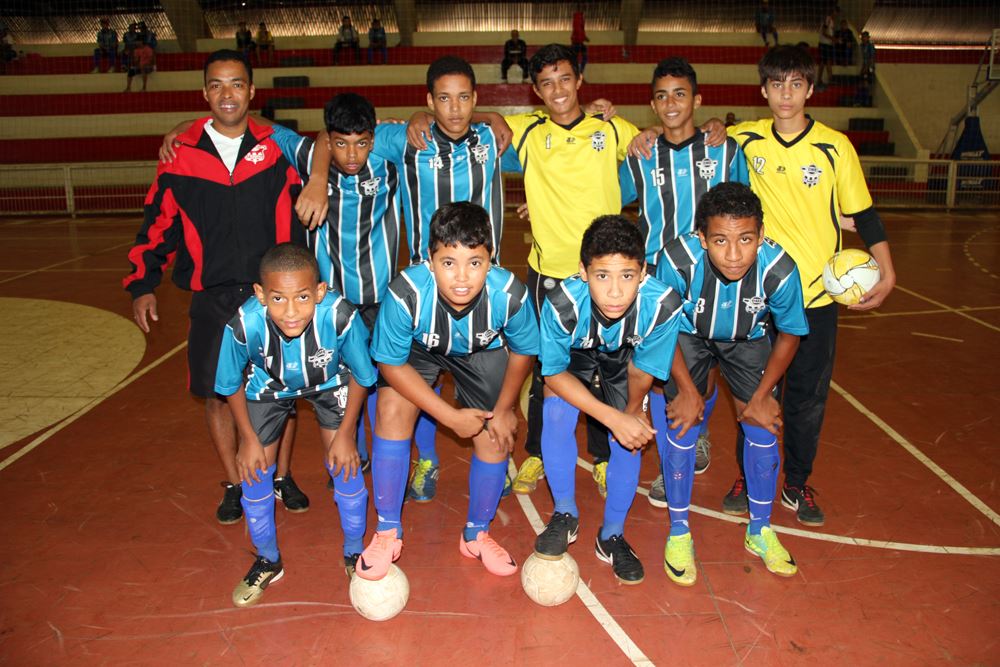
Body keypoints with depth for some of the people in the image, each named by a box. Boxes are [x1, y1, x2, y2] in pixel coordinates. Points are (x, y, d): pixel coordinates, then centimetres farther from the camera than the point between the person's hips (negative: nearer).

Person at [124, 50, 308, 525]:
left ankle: (282, 476, 30)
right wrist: (142, 284, 2)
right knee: (215, 394, 7)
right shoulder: (182, 155, 0)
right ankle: (234, 485, 27)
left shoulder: (277, 148, -1)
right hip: (211, 299, 1)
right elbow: (159, 223, 7)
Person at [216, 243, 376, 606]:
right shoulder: (244, 325, -37)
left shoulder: (341, 316, -40)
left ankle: (354, 552, 22)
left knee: (344, 463, -6)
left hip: (329, 383, -1)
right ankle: (268, 561, 29)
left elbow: (360, 376, -17)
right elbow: (231, 385, -13)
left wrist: (345, 433, -12)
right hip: (268, 388, 1)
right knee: (254, 470, 2)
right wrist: (248, 438, -6)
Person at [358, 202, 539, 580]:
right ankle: (387, 531, -3)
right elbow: (391, 364, -23)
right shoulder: (407, 293, -40)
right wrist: (451, 417, -22)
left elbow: (524, 351, -12)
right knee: (392, 408, -22)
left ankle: (476, 535, 22)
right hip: (418, 349, -1)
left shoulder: (510, 294, -36)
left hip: (482, 352, 1)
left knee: (496, 438, -5)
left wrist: (504, 409, -5)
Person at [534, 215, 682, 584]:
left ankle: (612, 535, 15)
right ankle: (565, 514, 0)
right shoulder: (562, 303, -40)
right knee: (557, 415, -24)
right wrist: (613, 417, -32)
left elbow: (641, 371, -15)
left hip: (623, 358, 1)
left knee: (630, 440, -8)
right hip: (573, 354, -1)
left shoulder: (663, 304, -37)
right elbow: (555, 374, -25)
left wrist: (633, 409, -22)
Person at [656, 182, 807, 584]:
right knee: (681, 425, -10)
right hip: (689, 337, -1)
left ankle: (760, 531, 22)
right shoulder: (678, 260, -38)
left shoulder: (779, 270, -34)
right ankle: (679, 533, 11)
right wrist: (687, 390, -15)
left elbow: (789, 334, -12)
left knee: (763, 427, -3)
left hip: (748, 341, 1)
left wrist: (763, 394, -10)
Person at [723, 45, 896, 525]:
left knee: (808, 397, 9)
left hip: (817, 292, 0)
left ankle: (797, 485, 27)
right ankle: (748, 478, 27)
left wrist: (886, 272, -8)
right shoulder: (744, 140, 0)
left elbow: (863, 214, 1)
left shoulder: (835, 147, -3)